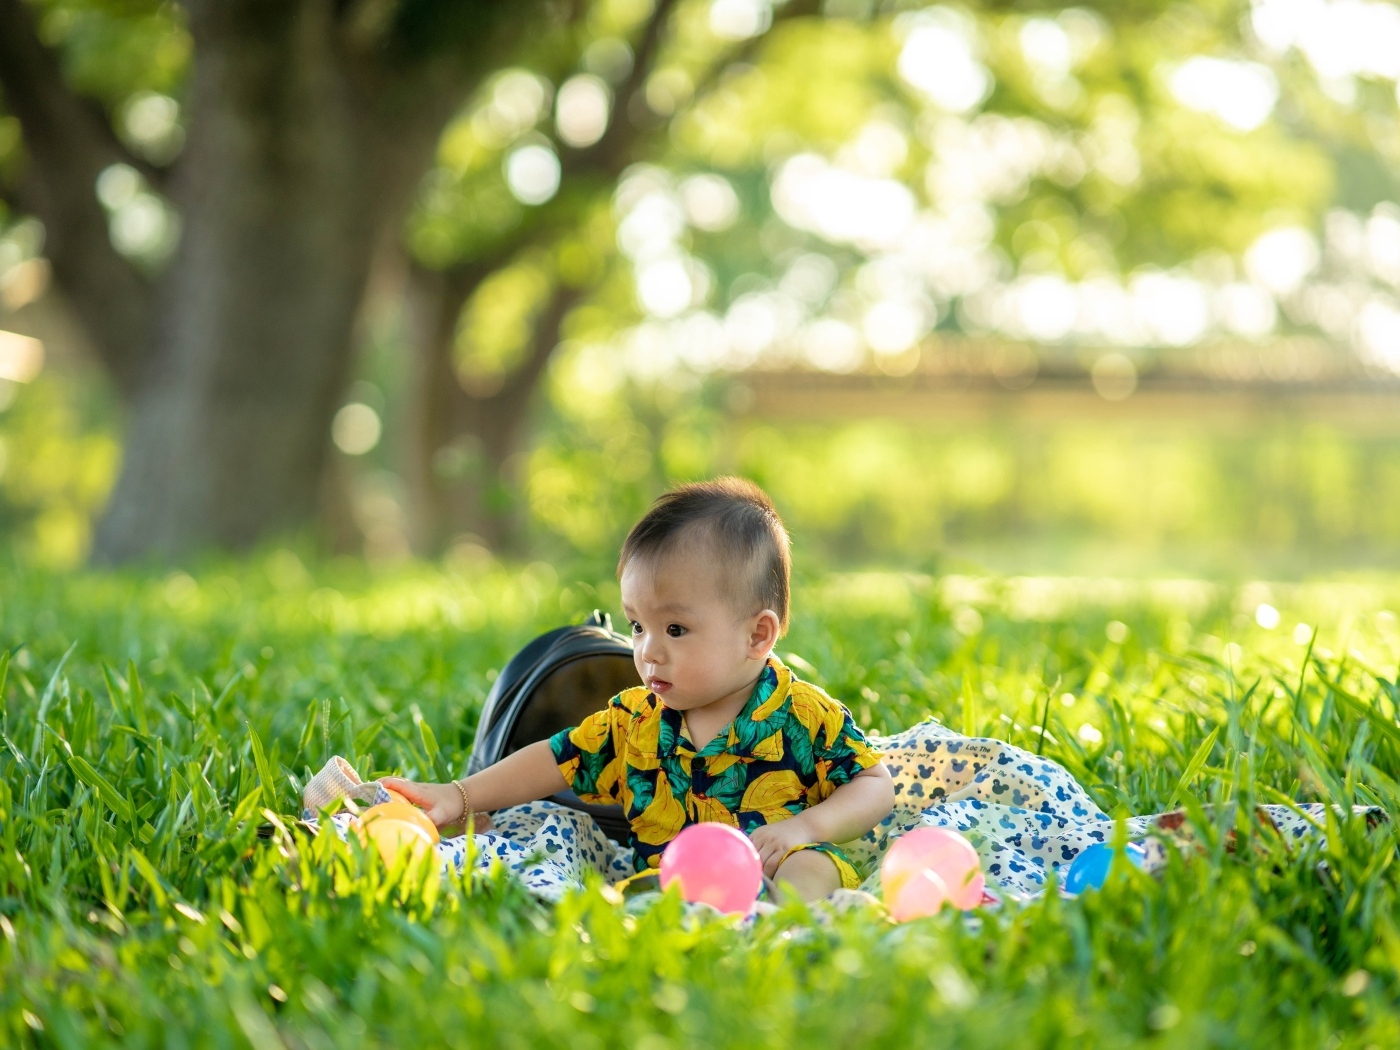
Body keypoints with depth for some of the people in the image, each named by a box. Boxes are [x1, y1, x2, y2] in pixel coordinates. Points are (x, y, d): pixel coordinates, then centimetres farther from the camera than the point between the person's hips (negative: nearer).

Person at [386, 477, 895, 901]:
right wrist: (461, 796, 10)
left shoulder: (806, 717, 0)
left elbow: (877, 786, 3)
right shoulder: (635, 719, 14)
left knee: (810, 866, -40)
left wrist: (806, 828, -14)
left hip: (772, 873, -3)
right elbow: (556, 760, 19)